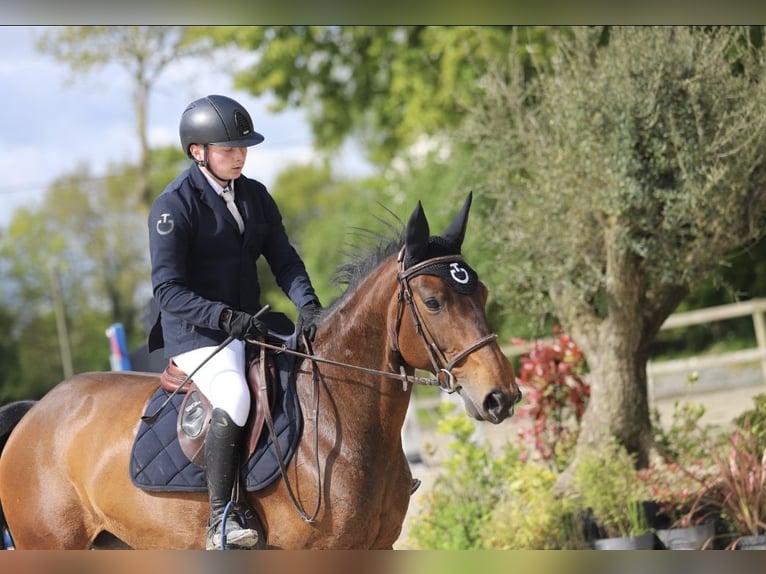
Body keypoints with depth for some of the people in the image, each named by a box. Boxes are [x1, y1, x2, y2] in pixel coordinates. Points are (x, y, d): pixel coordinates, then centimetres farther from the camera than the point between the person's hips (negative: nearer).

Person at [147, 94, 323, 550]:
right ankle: (220, 520, -27)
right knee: (235, 398, -33)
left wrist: (308, 305, -13)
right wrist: (228, 317, -27)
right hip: (196, 333, -7)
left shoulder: (255, 196, 12)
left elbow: (284, 260, 8)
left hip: (250, 325, 7)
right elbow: (168, 291, -15)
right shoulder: (174, 205, -9)